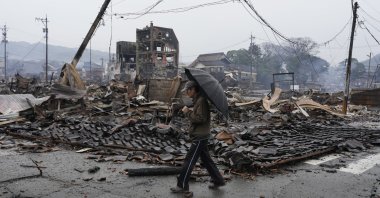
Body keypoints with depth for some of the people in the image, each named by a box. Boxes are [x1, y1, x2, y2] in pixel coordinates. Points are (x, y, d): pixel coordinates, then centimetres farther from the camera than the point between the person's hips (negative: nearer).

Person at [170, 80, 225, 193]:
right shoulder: (197, 100, 13)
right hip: (201, 136, 10)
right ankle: (218, 180, 26)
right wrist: (189, 112, 1)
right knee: (206, 160, 16)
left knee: (189, 161, -3)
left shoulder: (201, 101, -18)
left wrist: (188, 113, -17)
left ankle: (182, 185, 6)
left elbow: (201, 118, -25)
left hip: (200, 137, -10)